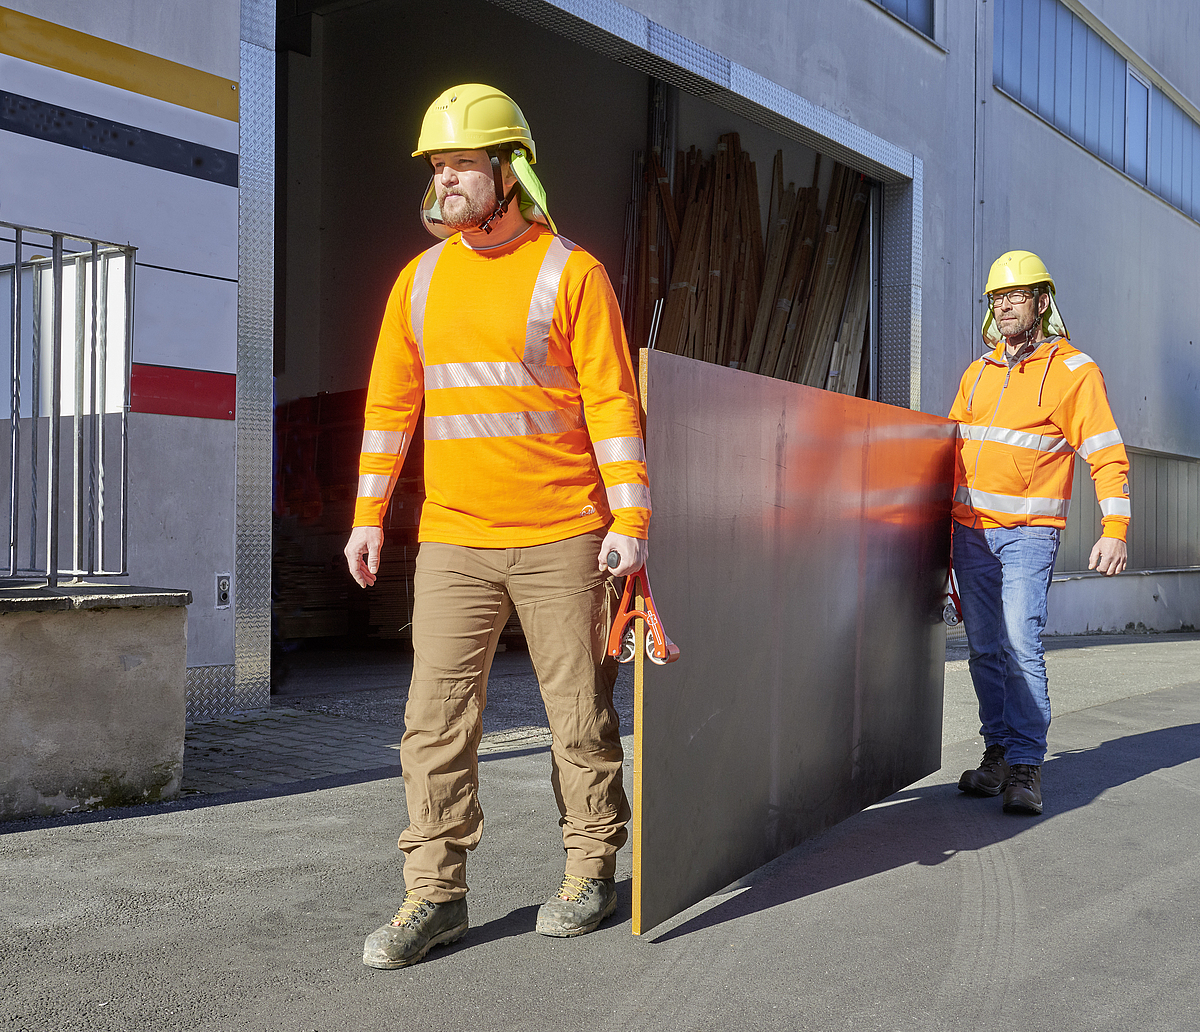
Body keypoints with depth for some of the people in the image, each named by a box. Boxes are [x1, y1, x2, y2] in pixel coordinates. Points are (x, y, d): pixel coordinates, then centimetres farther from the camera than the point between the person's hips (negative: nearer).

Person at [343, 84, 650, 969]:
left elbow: (613, 399, -6)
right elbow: (391, 400, 13)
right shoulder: (421, 279, 11)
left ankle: (592, 869, 24)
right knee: (436, 716, 2)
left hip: (562, 539, -4)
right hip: (452, 540, 4)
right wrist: (369, 515, 9)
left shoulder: (571, 272, -3)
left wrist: (631, 516, -12)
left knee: (581, 712, 7)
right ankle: (436, 893, 12)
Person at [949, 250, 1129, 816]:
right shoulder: (978, 373, 14)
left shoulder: (1073, 370, -2)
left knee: (1021, 646, -13)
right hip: (970, 529, 5)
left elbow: (1108, 455, -4)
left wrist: (1114, 529, -14)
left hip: (1029, 531, -5)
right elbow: (952, 446, 21)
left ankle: (1025, 766, -7)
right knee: (984, 649, 7)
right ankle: (998, 753, 18)